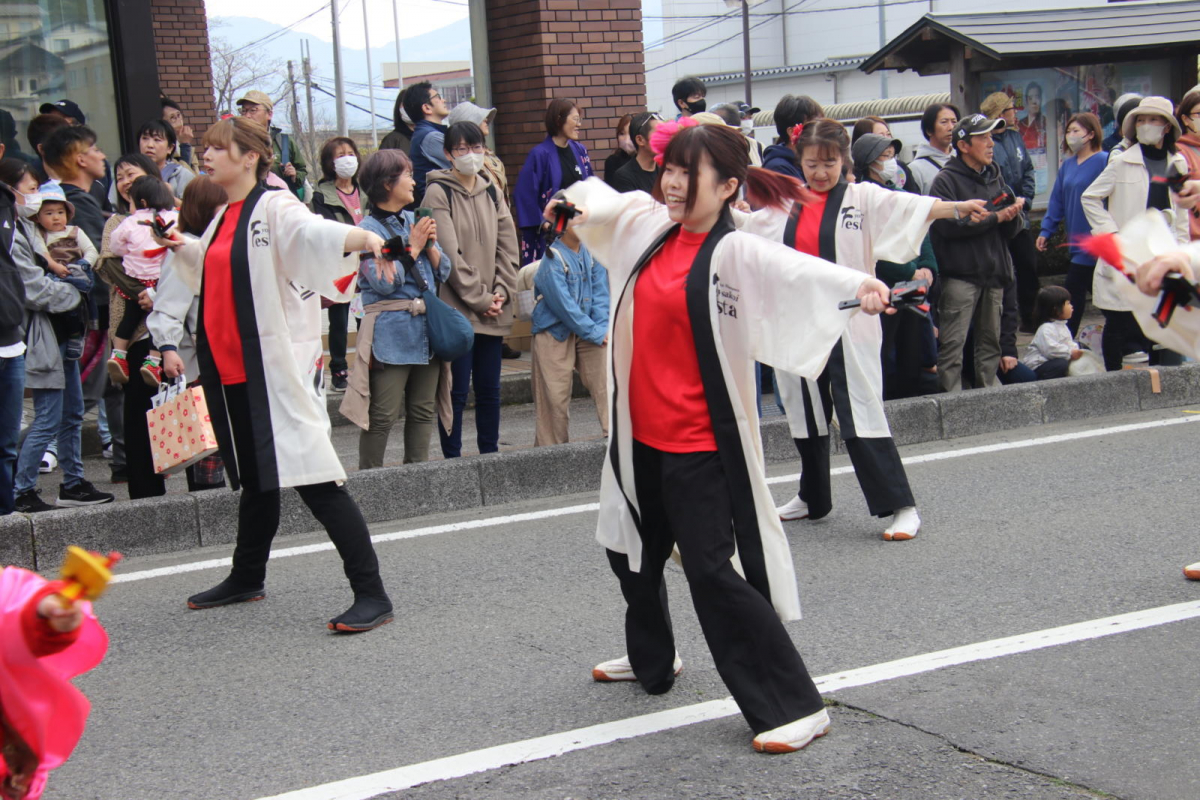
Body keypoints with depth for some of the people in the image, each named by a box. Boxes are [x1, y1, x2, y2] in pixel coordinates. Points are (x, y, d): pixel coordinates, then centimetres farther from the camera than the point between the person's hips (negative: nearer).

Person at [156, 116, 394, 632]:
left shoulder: (274, 208, -11)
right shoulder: (224, 217, 16)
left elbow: (314, 231, -33)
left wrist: (366, 237, -51)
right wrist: (180, 247, 24)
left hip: (278, 368, -9)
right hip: (230, 370, 9)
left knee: (314, 479, -11)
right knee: (256, 478, 22)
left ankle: (371, 594, -8)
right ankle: (246, 580, 37)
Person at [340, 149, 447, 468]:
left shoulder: (415, 221, 13)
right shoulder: (368, 229, -7)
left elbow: (443, 272, 13)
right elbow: (384, 282, -17)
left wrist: (430, 245, -5)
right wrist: (413, 246, -10)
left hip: (427, 328, 7)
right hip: (390, 331, -7)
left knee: (423, 410, 11)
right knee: (383, 415, -5)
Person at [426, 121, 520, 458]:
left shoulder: (491, 192, 13)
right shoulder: (439, 194, -5)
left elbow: (507, 246, 11)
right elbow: (449, 254, -11)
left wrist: (502, 292, -3)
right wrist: (479, 298, -12)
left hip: (493, 311, 5)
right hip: (457, 309, -5)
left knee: (489, 388, 10)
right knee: (457, 390, -4)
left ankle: (490, 454, 20)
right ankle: (452, 460, 4)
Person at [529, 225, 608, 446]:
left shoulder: (593, 253, 6)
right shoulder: (553, 257, -11)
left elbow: (601, 293, 4)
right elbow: (562, 303, -16)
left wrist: (603, 327, -11)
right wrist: (595, 333, -16)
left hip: (590, 330, 5)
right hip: (554, 332, -5)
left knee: (607, 381, -9)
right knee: (555, 396, -1)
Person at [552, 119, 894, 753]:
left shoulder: (734, 254, -17)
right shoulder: (650, 226, 4)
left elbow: (792, 268, -37)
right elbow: (602, 201, 24)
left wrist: (856, 283, -54)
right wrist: (578, 201, 3)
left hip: (699, 443, -8)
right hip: (641, 433, 9)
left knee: (713, 572, -11)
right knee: (633, 552, 25)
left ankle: (795, 705, -3)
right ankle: (651, 660, 51)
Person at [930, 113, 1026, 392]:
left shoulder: (995, 177, 16)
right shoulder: (946, 180, -4)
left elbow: (1011, 231, 14)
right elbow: (949, 225, -19)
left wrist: (1013, 213, -9)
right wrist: (994, 217, -15)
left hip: (994, 274, 7)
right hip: (960, 275, -7)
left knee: (990, 340, 12)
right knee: (953, 343, -10)